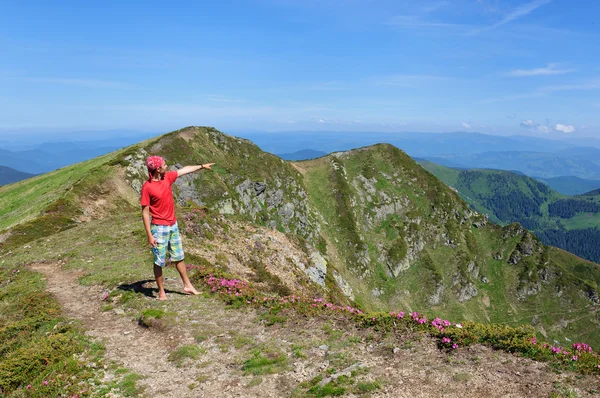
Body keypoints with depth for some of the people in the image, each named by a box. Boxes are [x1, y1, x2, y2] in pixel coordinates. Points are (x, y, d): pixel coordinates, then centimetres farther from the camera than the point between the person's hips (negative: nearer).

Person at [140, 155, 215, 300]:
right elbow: (145, 212, -15)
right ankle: (161, 291, 18)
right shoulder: (147, 187, -17)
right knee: (159, 261, 4)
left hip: (173, 226, 7)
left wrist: (202, 166, 26)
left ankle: (187, 286, 26)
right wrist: (149, 235, -17)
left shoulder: (167, 177, 1)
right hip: (159, 228, -7)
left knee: (179, 257, 16)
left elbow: (184, 170, 17)